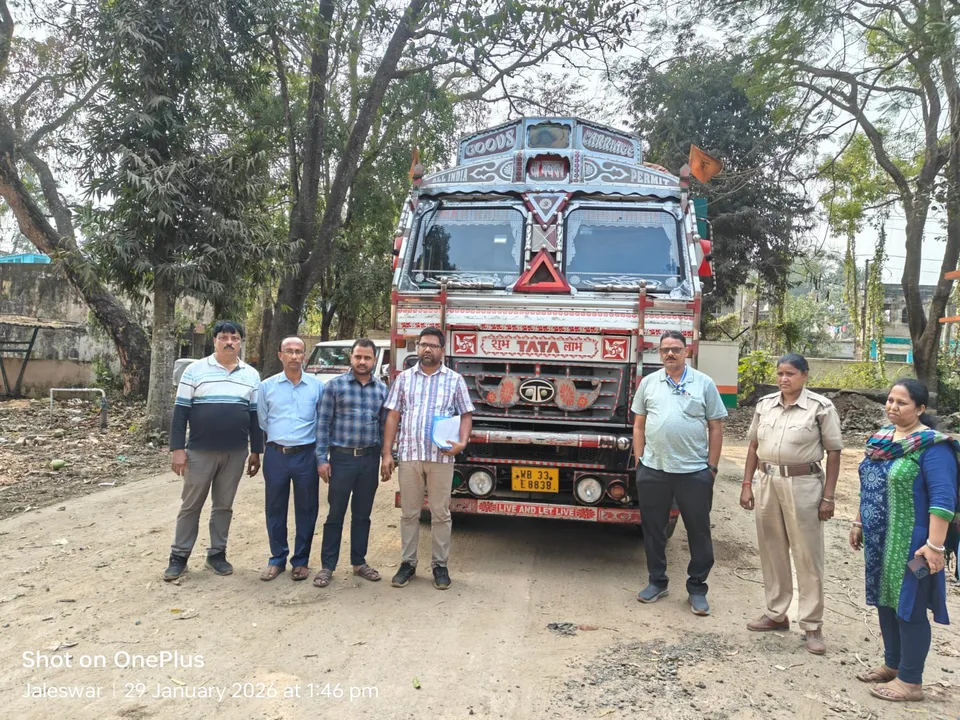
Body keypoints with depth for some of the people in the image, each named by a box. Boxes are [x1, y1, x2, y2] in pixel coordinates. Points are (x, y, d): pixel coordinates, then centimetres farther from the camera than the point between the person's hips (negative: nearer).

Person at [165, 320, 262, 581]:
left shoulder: (251, 375, 6)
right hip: (200, 451, -2)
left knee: (224, 506, 11)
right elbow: (181, 411, -4)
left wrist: (256, 451, 7)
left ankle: (217, 554, 23)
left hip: (236, 453, 2)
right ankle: (179, 556, 17)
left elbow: (255, 415, 9)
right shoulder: (195, 370, -3)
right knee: (191, 505, 6)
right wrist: (178, 449, -9)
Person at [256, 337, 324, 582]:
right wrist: (279, 438, 10)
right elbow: (262, 422, 10)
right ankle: (277, 559, 21)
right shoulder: (267, 386, 4)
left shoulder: (318, 386, 2)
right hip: (275, 454, 1)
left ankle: (301, 561, 18)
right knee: (275, 508, 8)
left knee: (306, 509, 5)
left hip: (306, 455, -1)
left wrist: (312, 445, 7)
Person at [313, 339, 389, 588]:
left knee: (362, 514, 12)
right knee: (336, 513, 3)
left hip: (370, 459, 3)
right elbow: (323, 423, -3)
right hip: (341, 457, -3)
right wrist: (322, 458, -8)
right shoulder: (335, 385, -2)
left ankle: (359, 562, 24)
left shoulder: (382, 390, 7)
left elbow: (385, 426, 11)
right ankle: (327, 566, 13)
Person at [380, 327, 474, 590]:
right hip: (409, 455, 1)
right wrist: (386, 453, 0)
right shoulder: (404, 378, 8)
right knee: (409, 513, 9)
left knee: (441, 513, 6)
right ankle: (407, 563, 20)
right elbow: (393, 416, 6)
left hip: (441, 457, -1)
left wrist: (462, 442, -14)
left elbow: (466, 415, 5)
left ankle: (440, 565, 17)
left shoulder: (455, 380, 5)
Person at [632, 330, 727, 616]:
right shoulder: (648, 383, 7)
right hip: (653, 471, 2)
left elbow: (716, 428, 3)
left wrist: (712, 467, -2)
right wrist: (639, 461, 5)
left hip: (694, 472, -2)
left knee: (699, 532, 6)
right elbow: (639, 425, 10)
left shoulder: (704, 383, 1)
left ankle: (697, 588, 20)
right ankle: (657, 582, 27)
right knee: (653, 529, 11)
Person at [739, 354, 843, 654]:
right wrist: (747, 484, 7)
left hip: (803, 485, -5)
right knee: (772, 552, 13)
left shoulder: (821, 407, -6)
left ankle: (812, 625, 12)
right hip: (767, 482, 5)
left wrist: (828, 497, -9)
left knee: (807, 556, 2)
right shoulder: (765, 404, 7)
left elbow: (833, 453, -5)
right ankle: (776, 614, 27)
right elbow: (754, 446, 13)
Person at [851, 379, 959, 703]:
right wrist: (859, 523, 18)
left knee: (908, 606, 2)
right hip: (879, 540, 8)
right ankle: (892, 664, 33)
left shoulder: (933, 446, -16)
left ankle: (910, 682, 15)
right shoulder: (882, 436, 8)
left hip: (910, 542, -8)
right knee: (885, 601, 17)